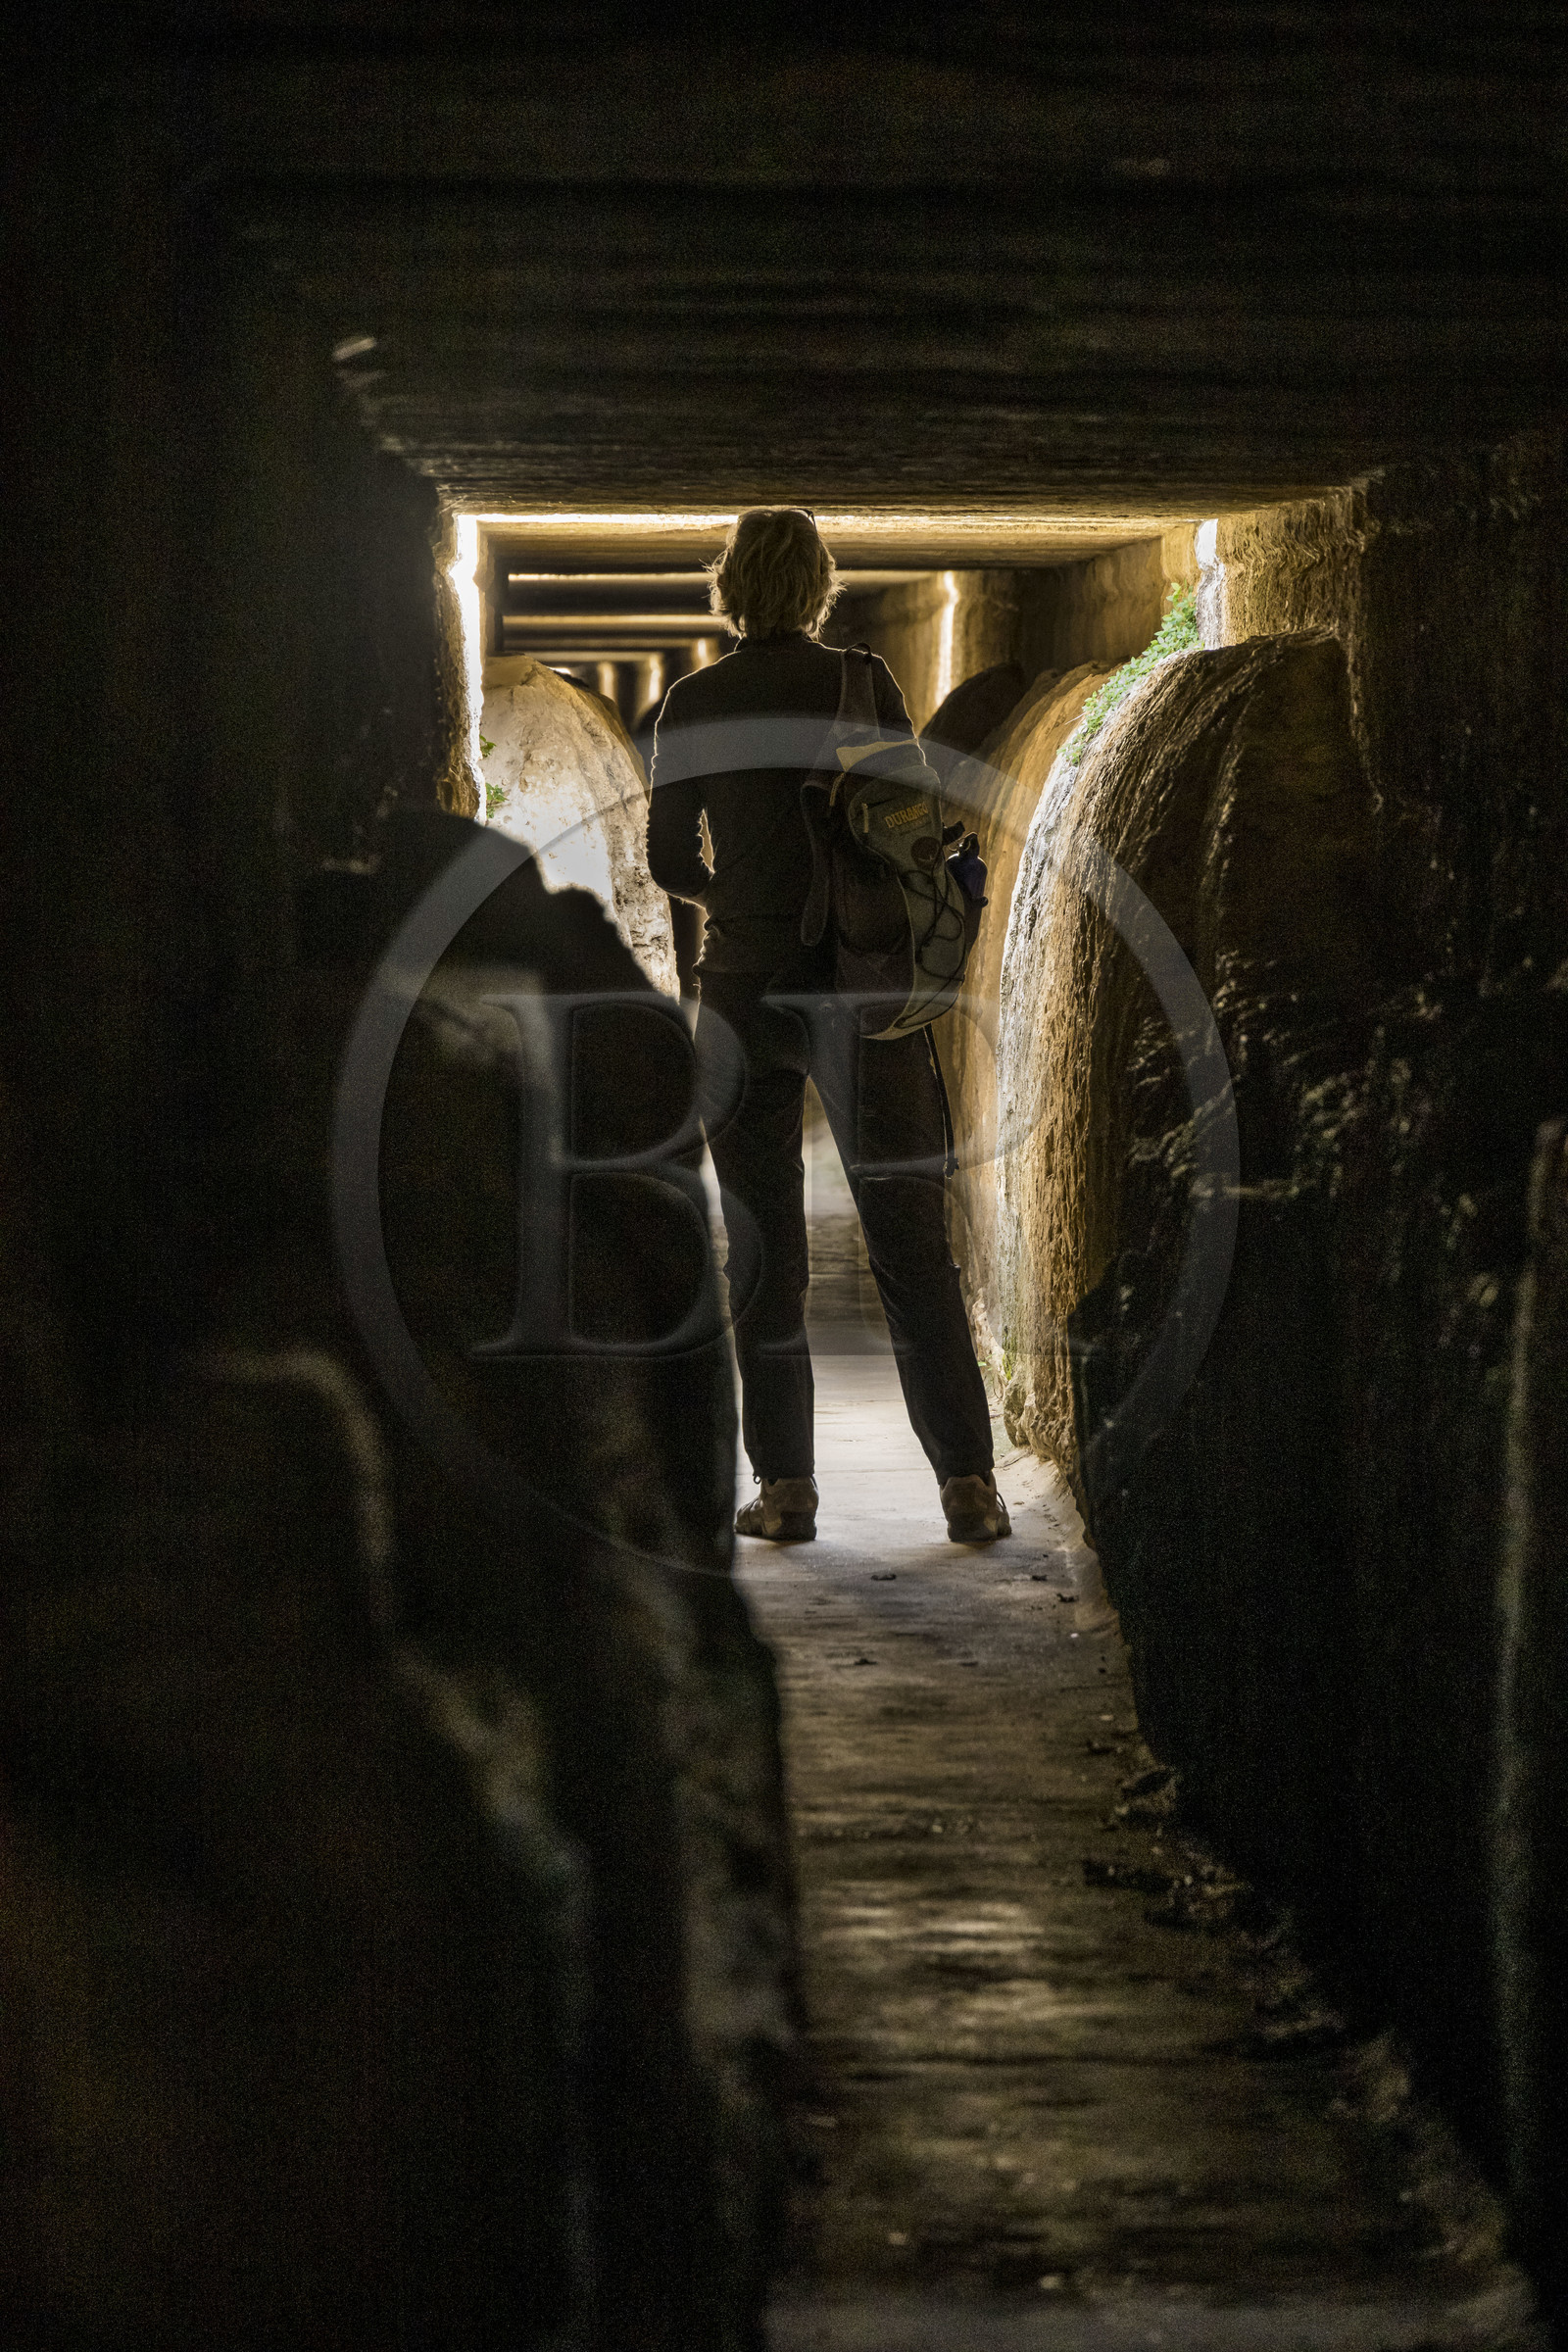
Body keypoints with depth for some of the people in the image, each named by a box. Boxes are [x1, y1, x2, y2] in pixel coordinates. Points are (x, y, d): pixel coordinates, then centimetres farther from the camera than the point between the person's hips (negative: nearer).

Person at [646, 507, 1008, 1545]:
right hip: (859, 988, -1)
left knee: (764, 1247, 9)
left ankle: (785, 1484, 6)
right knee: (910, 1238, 1)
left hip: (743, 991, 2)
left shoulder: (692, 704, 2)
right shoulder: (863, 687, -3)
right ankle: (968, 1479, -2)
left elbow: (670, 861, 7)